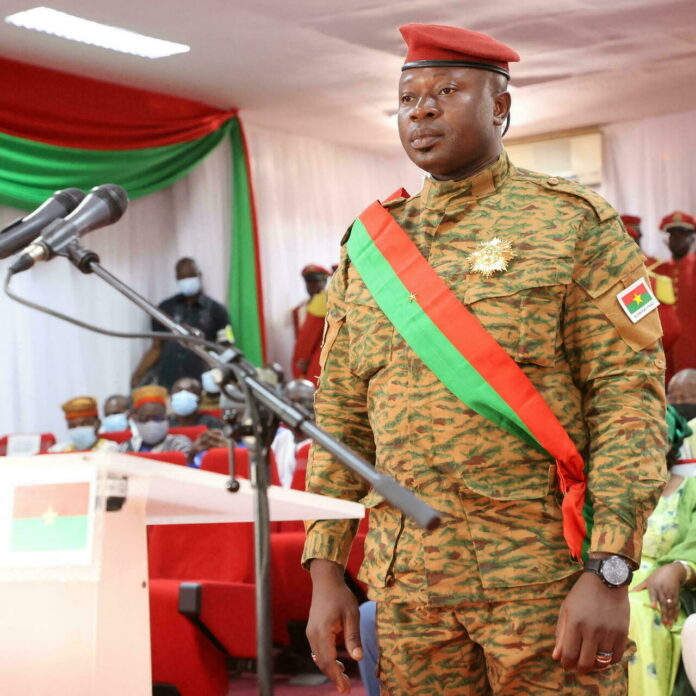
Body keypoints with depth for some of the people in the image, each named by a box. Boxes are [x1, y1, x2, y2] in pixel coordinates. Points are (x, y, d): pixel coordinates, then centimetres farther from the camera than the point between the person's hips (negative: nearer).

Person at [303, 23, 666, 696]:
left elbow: (629, 395, -7)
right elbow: (340, 419, 13)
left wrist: (609, 572, -15)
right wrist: (325, 573, 7)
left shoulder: (575, 224, -1)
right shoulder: (368, 246, 11)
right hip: (407, 588, 4)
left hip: (546, 581, -3)